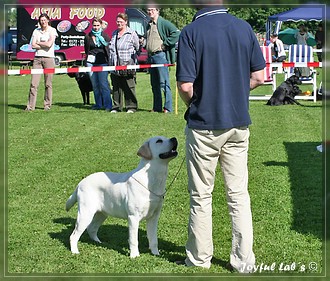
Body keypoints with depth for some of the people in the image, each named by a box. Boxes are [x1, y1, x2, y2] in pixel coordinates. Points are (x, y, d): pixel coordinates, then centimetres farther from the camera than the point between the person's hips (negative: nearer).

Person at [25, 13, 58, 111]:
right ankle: (30, 106, -1)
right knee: (34, 83, -3)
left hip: (48, 58, -3)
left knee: (48, 84, 0)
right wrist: (44, 45, -5)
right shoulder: (36, 31, 12)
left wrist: (38, 43, 0)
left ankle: (47, 105, 9)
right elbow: (33, 45, 2)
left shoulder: (52, 30, 3)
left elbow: (49, 44, -11)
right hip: (37, 58, 3)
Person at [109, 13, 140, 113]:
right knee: (116, 87, 8)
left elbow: (137, 48, 3)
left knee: (129, 87, -3)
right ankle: (116, 107, 15)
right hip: (115, 65, 6)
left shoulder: (132, 33, -1)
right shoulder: (114, 33, 17)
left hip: (128, 65, -6)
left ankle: (131, 107, 4)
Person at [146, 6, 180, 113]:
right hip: (151, 56, 8)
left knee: (164, 83, -9)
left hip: (160, 55, -8)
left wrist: (165, 43, -14)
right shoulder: (149, 25, 19)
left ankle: (168, 107, -7)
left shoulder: (163, 23, -6)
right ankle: (157, 107, 15)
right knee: (154, 84, 10)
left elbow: (176, 33, -17)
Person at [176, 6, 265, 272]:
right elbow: (258, 77, 3)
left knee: (201, 197, 10)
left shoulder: (191, 32, -14)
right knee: (239, 195, 11)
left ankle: (199, 259, 20)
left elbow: (185, 86, -16)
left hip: (204, 126, -4)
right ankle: (244, 260, 15)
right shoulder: (244, 28, 0)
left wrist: (194, 105, 4)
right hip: (239, 123, 4)